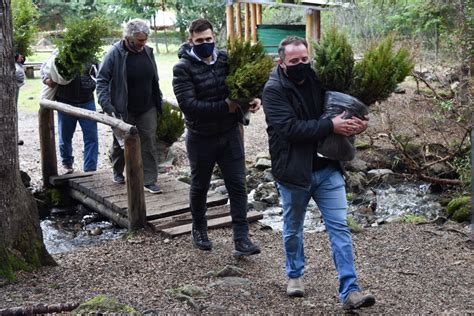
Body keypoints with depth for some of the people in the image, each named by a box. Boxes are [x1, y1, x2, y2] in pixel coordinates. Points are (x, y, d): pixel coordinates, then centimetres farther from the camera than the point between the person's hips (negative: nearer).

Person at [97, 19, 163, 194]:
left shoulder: (147, 51, 2)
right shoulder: (115, 54, -13)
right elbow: (102, 80, -11)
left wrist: (158, 100, 15)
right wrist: (106, 105, -21)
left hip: (147, 109, 3)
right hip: (123, 110, -3)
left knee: (149, 143, 0)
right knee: (121, 143, 13)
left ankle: (149, 180, 8)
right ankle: (118, 172, 38)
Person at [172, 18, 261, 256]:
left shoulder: (226, 60, -1)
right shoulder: (183, 68, -13)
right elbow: (189, 105, -23)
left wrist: (254, 98, -17)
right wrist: (225, 107, -25)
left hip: (230, 134, 3)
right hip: (201, 138, -2)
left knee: (237, 186, 0)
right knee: (200, 187, 15)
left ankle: (241, 239, 7)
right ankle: (199, 229, 37)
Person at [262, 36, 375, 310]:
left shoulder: (318, 81, 2)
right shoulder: (274, 90, -12)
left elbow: (342, 108, 12)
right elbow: (290, 128, -24)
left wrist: (354, 124, -11)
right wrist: (331, 126, -27)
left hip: (327, 169, 4)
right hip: (294, 172, -3)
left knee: (340, 227, 0)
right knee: (293, 228, 16)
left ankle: (350, 291, 4)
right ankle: (295, 275, 39)